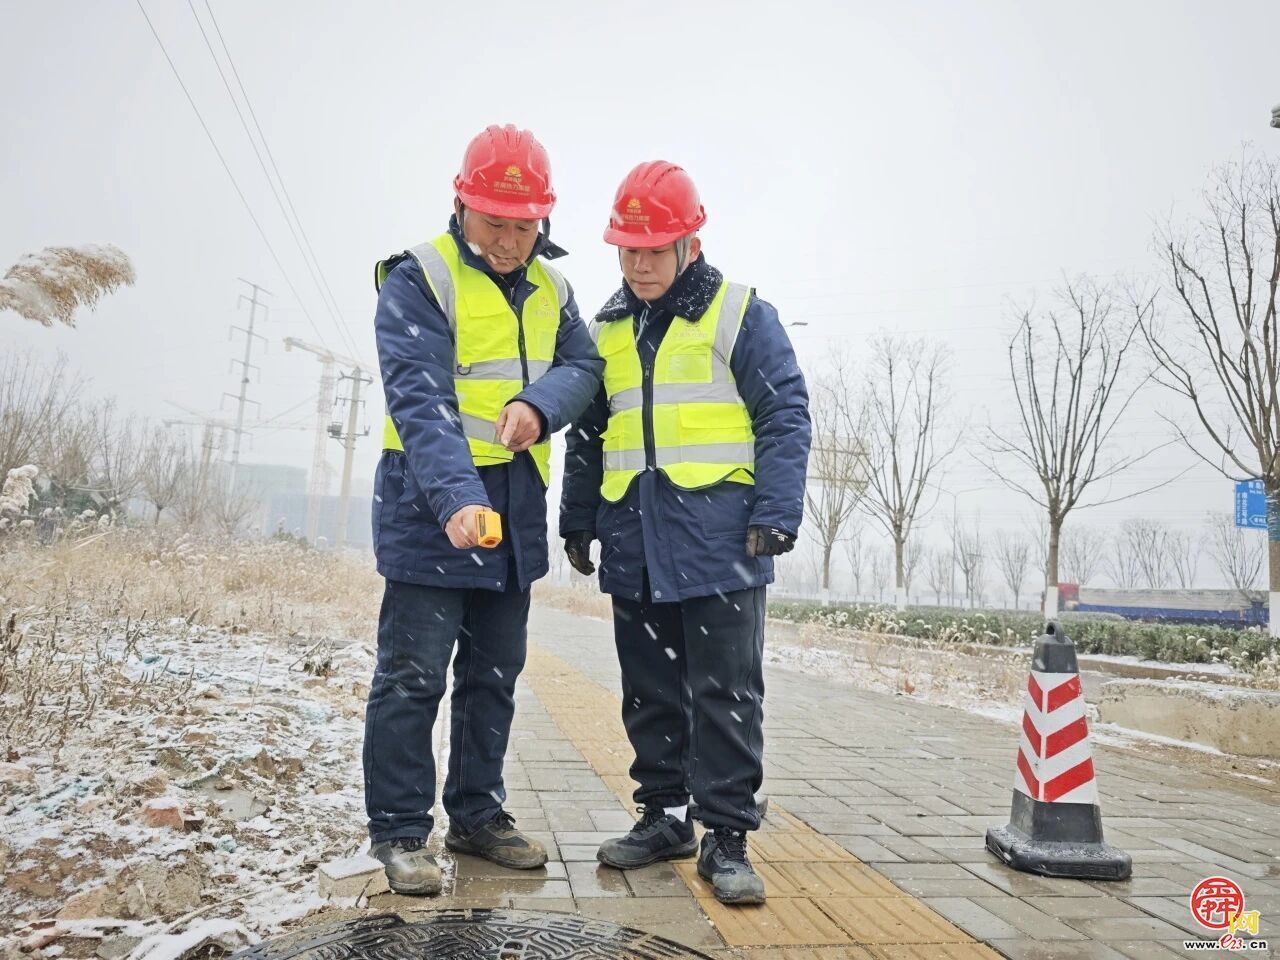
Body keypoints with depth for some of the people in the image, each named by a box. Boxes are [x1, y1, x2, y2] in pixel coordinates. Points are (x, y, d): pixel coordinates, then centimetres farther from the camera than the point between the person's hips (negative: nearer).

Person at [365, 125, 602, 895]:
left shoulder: (550, 288, 11)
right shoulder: (419, 280, -10)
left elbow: (584, 365, 4)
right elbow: (419, 399, -21)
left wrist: (541, 404, -19)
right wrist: (456, 497, -35)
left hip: (517, 511, 6)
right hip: (432, 508, -6)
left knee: (495, 674, 14)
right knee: (413, 676, 0)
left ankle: (477, 814, 29)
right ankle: (400, 831, 15)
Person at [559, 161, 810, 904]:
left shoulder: (740, 313, -1)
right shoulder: (609, 328, 15)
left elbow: (786, 416, -5)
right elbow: (587, 434, 19)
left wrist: (776, 512, -14)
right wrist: (579, 521, 16)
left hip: (718, 538, -5)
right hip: (634, 543, 6)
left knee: (726, 695, 0)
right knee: (651, 692, 13)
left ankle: (727, 837, 10)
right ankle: (665, 816, 26)